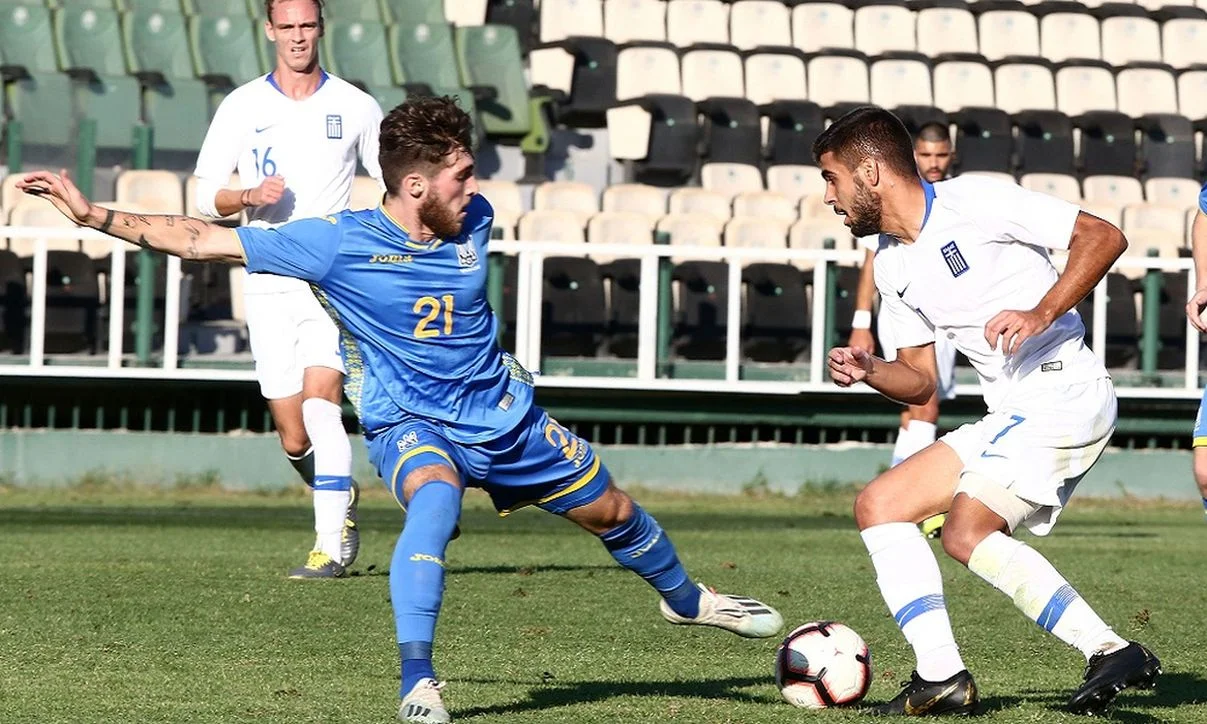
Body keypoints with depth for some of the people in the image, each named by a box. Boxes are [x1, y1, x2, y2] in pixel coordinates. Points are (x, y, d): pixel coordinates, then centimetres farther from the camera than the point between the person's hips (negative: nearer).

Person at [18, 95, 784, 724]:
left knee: (611, 509, 18)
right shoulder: (340, 243, -23)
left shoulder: (474, 219, -9)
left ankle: (685, 598, 49)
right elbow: (201, 240, -23)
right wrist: (94, 216, -28)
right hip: (411, 424, -5)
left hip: (505, 414, 5)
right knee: (436, 497, -39)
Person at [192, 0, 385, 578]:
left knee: (319, 400, -21)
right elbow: (205, 194, 7)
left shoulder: (355, 107, 4)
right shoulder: (242, 107, 6)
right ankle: (341, 502, 32)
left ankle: (333, 545, -20)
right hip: (269, 286, 2)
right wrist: (251, 196, -13)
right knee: (293, 439, 2)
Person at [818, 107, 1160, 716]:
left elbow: (1103, 235, -13)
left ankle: (1110, 651, -20)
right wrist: (868, 371, -1)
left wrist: (1042, 313, -24)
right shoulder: (891, 266, 15)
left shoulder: (974, 203, -10)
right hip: (1009, 416, 9)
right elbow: (920, 380, 20)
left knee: (966, 533, -23)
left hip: (1066, 390, -9)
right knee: (878, 506, 3)